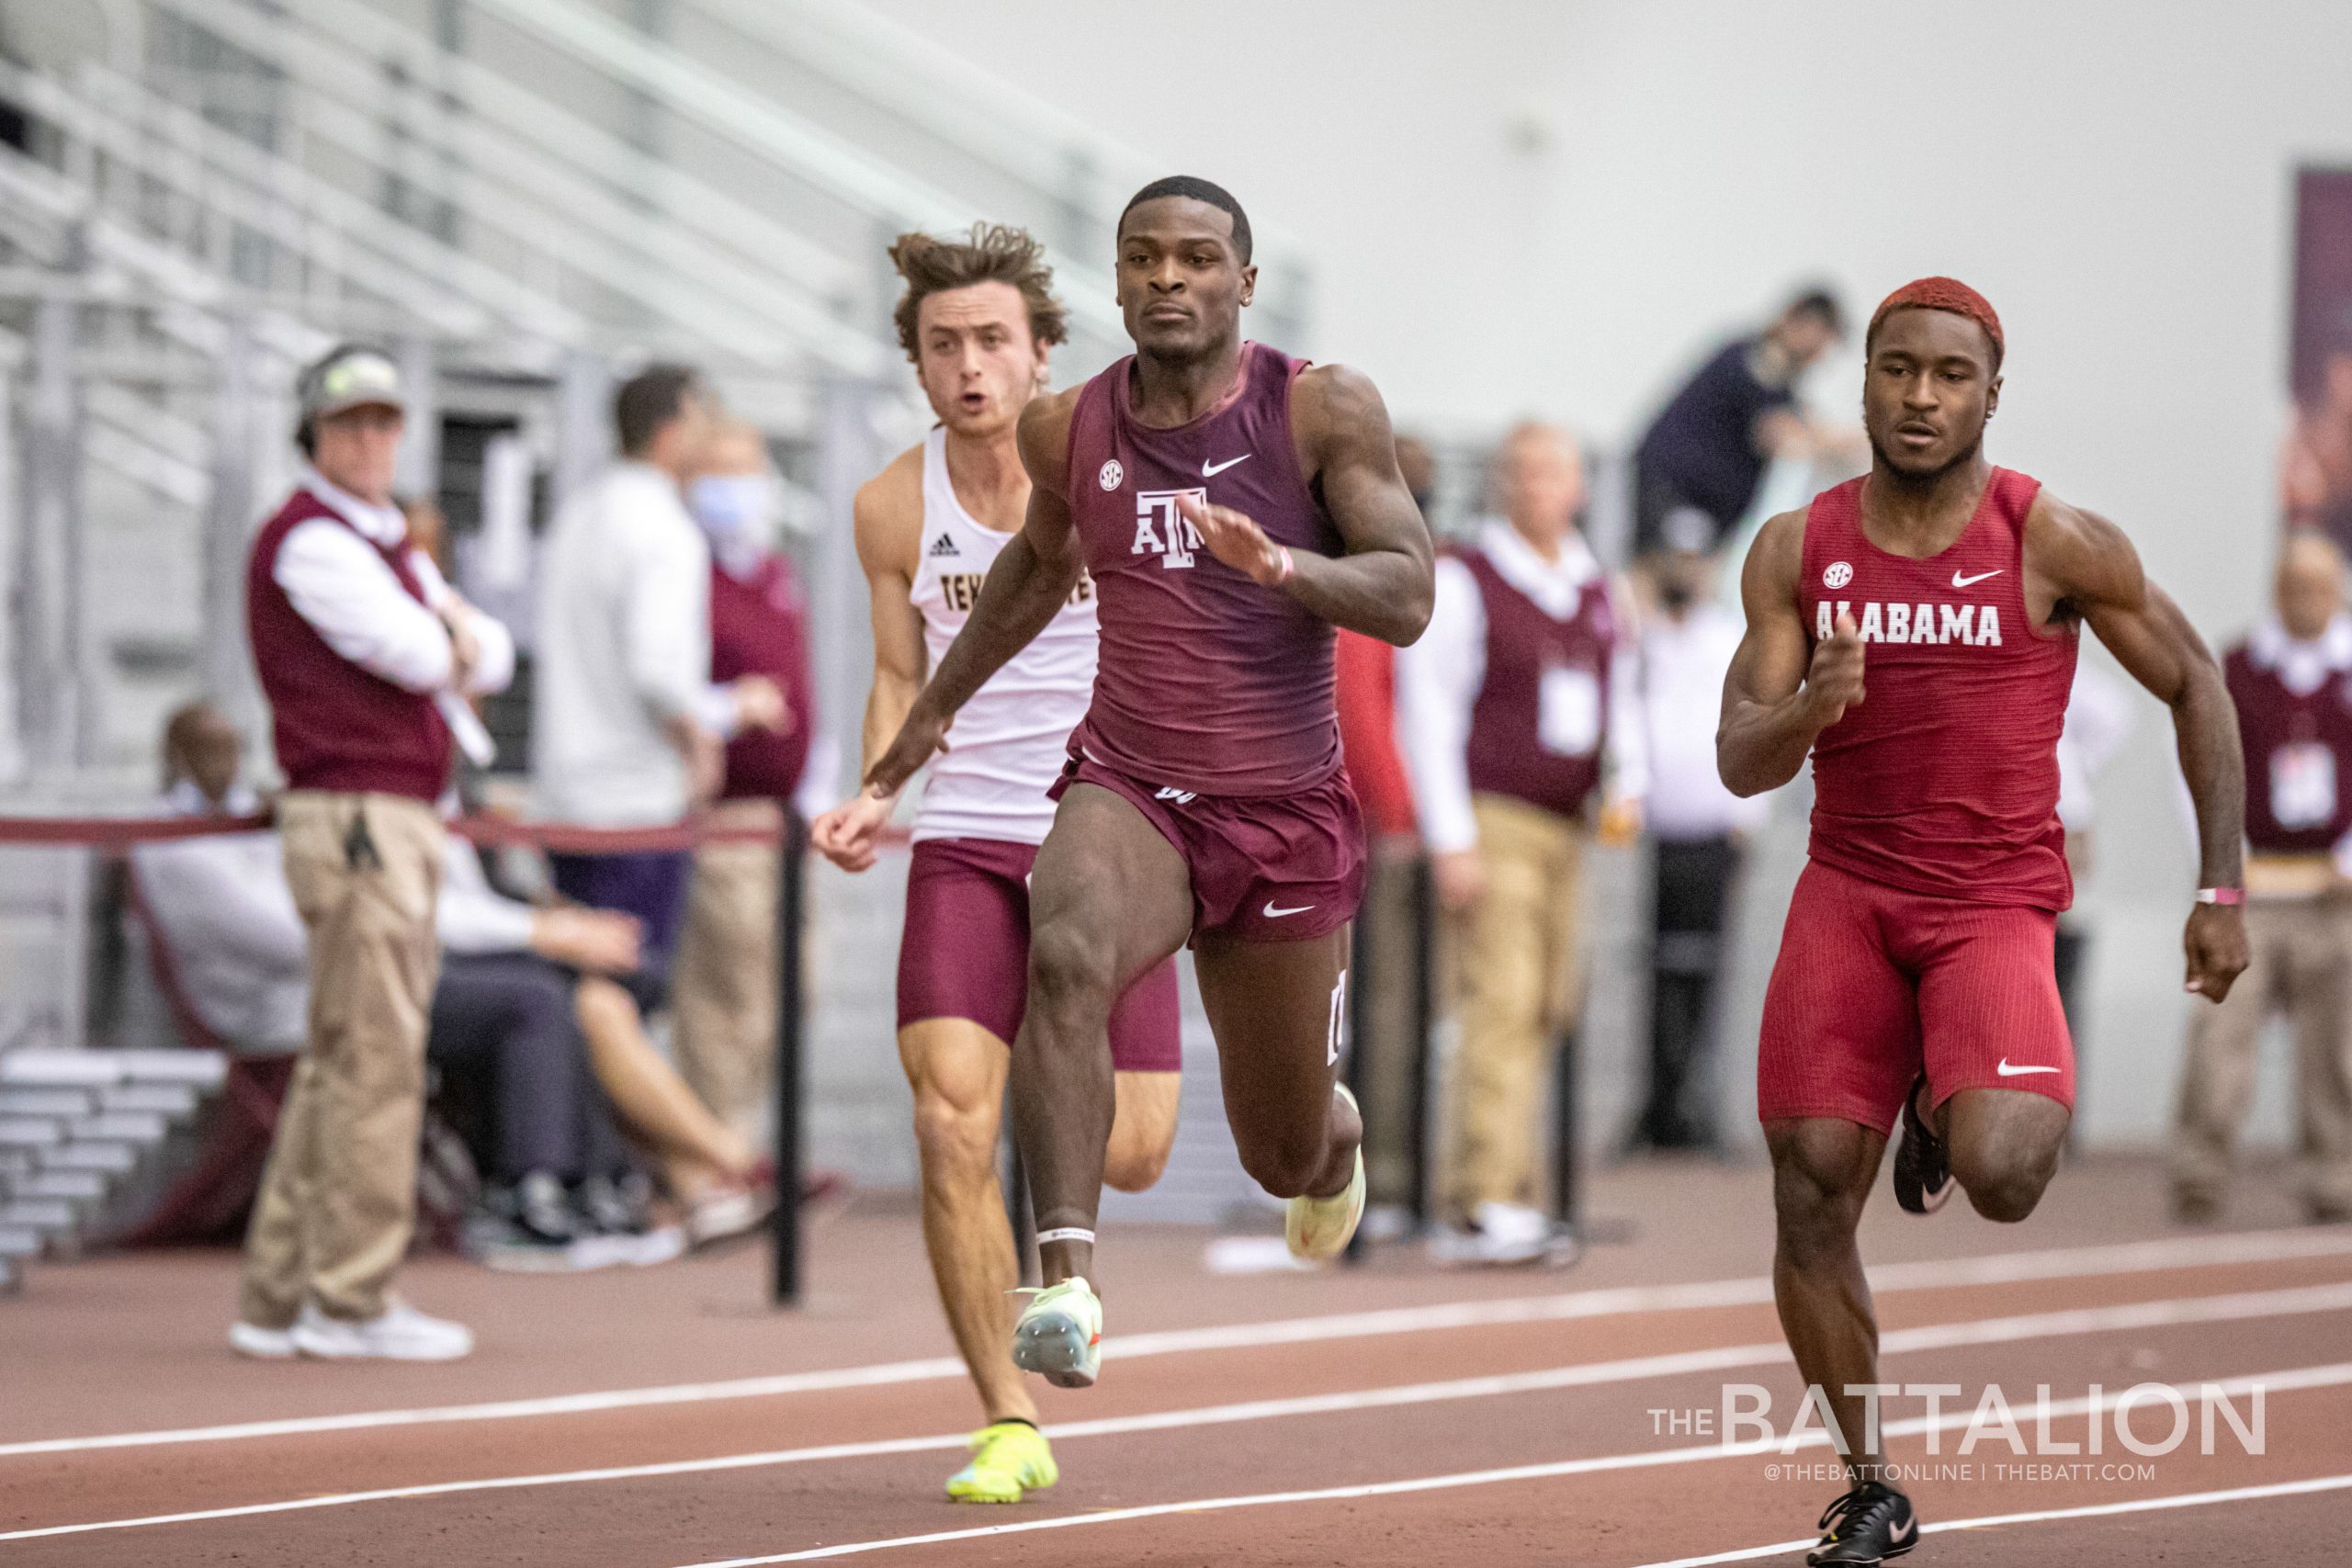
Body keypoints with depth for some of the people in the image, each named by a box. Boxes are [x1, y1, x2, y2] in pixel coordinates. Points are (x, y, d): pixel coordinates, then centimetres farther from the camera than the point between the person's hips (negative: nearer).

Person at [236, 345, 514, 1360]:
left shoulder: (392, 549, 22)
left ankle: (277, 1301, 12)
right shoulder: (310, 541, -9)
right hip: (354, 816, -10)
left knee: (339, 1063, 10)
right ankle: (350, 1301, -8)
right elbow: (416, 656, -17)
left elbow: (491, 659, 16)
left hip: (404, 820, 10)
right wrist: (445, 633, 5)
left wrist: (461, 633, -5)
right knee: (375, 1059, -10)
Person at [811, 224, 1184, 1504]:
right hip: (966, 844, 1)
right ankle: (1009, 1423, -2)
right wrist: (874, 797, -2)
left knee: (1125, 1158, -3)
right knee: (950, 1132, -15)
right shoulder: (894, 508, 2)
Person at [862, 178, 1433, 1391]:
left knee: (1284, 1155, 12)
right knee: (1066, 957, -36)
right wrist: (934, 709, 31)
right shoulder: (1068, 428, 2)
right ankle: (1065, 1282, -44)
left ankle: (1336, 1137, 53)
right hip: (1129, 790, 1)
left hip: (1286, 812, -1)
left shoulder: (1323, 411, -8)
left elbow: (1406, 600, -13)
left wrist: (1280, 566, -32)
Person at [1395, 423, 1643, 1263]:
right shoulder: (1461, 581, -4)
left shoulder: (1600, 594, 15)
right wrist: (1451, 840, -12)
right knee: (1500, 1008, -15)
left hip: (1566, 827, 7)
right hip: (1491, 823, -6)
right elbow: (1427, 713, -6)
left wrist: (1626, 785, 5)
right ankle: (1485, 1203, -19)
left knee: (1546, 1012, 5)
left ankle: (1505, 1199, 11)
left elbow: (1620, 704, 25)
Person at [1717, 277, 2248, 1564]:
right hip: (1847, 890, 3)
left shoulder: (2056, 544, -6)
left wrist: (2222, 890, 1)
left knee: (2000, 1180, -25)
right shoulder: (1797, 551, 2)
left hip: (1995, 902, -3)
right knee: (1810, 1200, -2)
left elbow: (2195, 687, 4)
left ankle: (1950, 1115, 14)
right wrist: (1809, 708, -24)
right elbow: (1741, 765, 0)